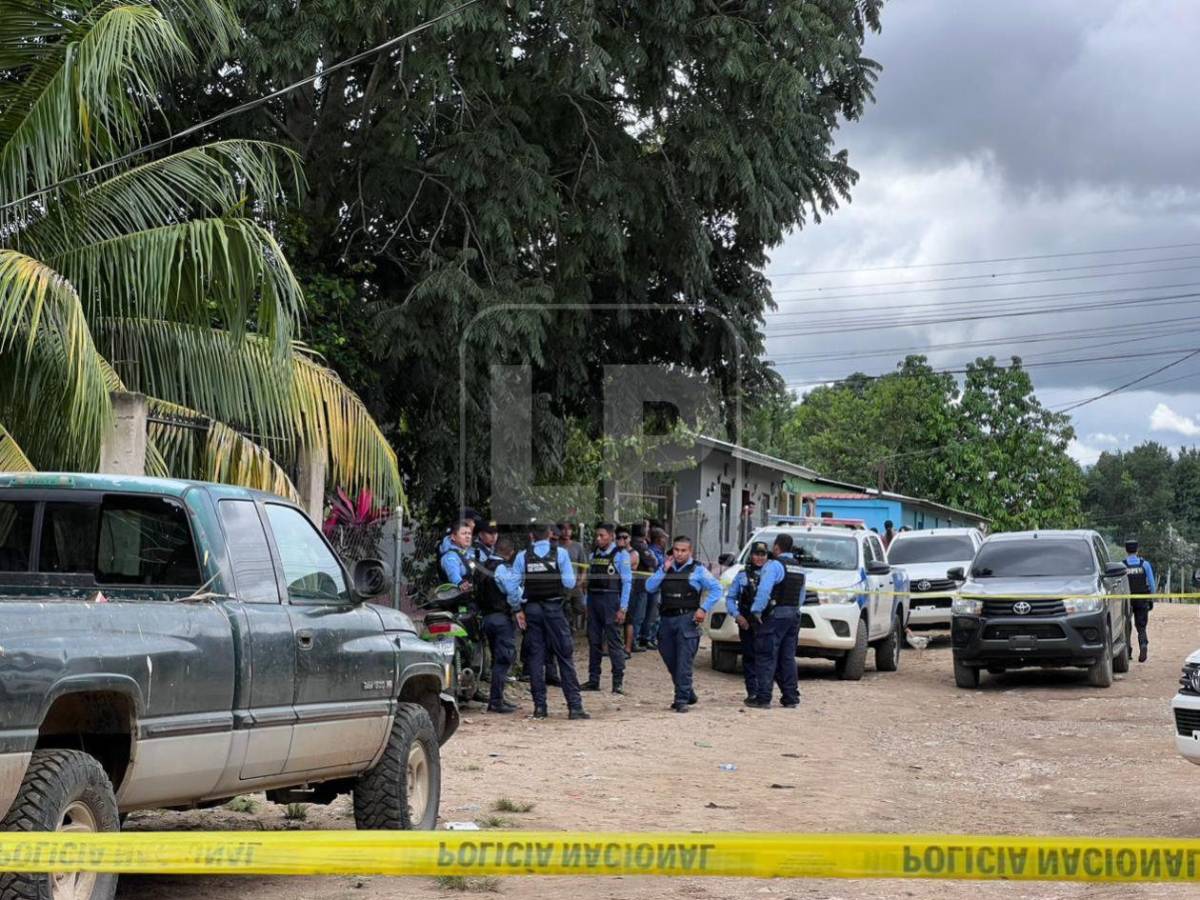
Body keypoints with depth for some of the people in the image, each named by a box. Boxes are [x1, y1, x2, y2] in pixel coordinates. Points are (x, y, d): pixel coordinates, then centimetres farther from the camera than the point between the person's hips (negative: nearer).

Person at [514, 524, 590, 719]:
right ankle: (574, 705, -3)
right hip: (554, 608, -1)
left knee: (536, 657, 7)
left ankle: (539, 706, 5)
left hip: (532, 609, 1)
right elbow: (569, 582, -7)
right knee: (564, 657, 1)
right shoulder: (560, 554, -4)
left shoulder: (522, 557, 0)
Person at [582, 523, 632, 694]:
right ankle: (593, 680, 13)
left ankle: (618, 681, -4)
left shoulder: (620, 555, -3)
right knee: (594, 641, 7)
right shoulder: (593, 555, 14)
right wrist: (587, 605, 10)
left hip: (611, 600, -6)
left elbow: (627, 582, -6)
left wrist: (623, 608, -12)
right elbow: (589, 580, 16)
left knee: (614, 641, -7)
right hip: (593, 601, 6)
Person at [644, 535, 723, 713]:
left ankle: (682, 699, -6)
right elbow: (649, 587, 4)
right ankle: (688, 694, 26)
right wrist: (664, 570, -6)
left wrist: (704, 609, -8)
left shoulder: (697, 570, 1)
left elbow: (716, 588, -1)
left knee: (683, 663, -9)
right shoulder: (666, 568, 14)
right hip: (666, 619, 5)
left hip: (687, 619, -5)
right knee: (670, 661, 11)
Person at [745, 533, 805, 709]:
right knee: (788, 658, 13)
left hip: (774, 616, -8)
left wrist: (756, 610, -17)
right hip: (794, 616, 8)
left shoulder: (774, 565, -12)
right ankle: (791, 697, 13)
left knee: (766, 658, -5)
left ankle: (763, 698, -8)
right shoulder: (799, 568, 16)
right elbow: (801, 596, 21)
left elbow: (764, 590, -23)